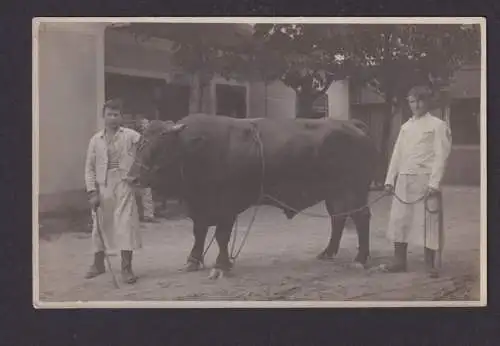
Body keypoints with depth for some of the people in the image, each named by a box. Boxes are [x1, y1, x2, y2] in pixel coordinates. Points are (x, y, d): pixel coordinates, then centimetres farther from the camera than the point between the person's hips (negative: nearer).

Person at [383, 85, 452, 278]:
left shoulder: (437, 125, 0)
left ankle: (429, 264, 6)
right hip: (404, 180, 5)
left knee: (428, 222, -3)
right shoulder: (406, 126, 16)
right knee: (399, 220, 4)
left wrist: (434, 183, -15)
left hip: (425, 180, -5)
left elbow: (441, 156, -7)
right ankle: (399, 261, 13)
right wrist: (390, 179, 9)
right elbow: (397, 154, 16)